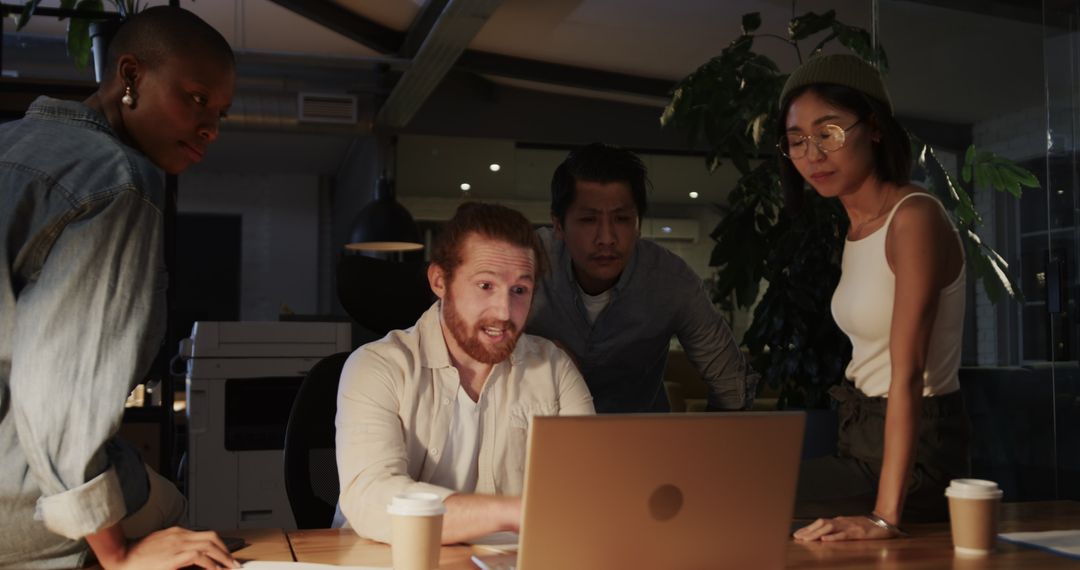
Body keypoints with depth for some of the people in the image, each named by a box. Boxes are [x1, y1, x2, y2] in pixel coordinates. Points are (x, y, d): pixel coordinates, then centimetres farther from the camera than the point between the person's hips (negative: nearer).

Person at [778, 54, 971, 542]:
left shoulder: (914, 218, -17)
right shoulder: (855, 227, 10)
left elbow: (908, 374, -25)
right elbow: (872, 357, 6)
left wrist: (885, 516, -29)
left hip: (912, 449, -9)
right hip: (862, 438, 9)